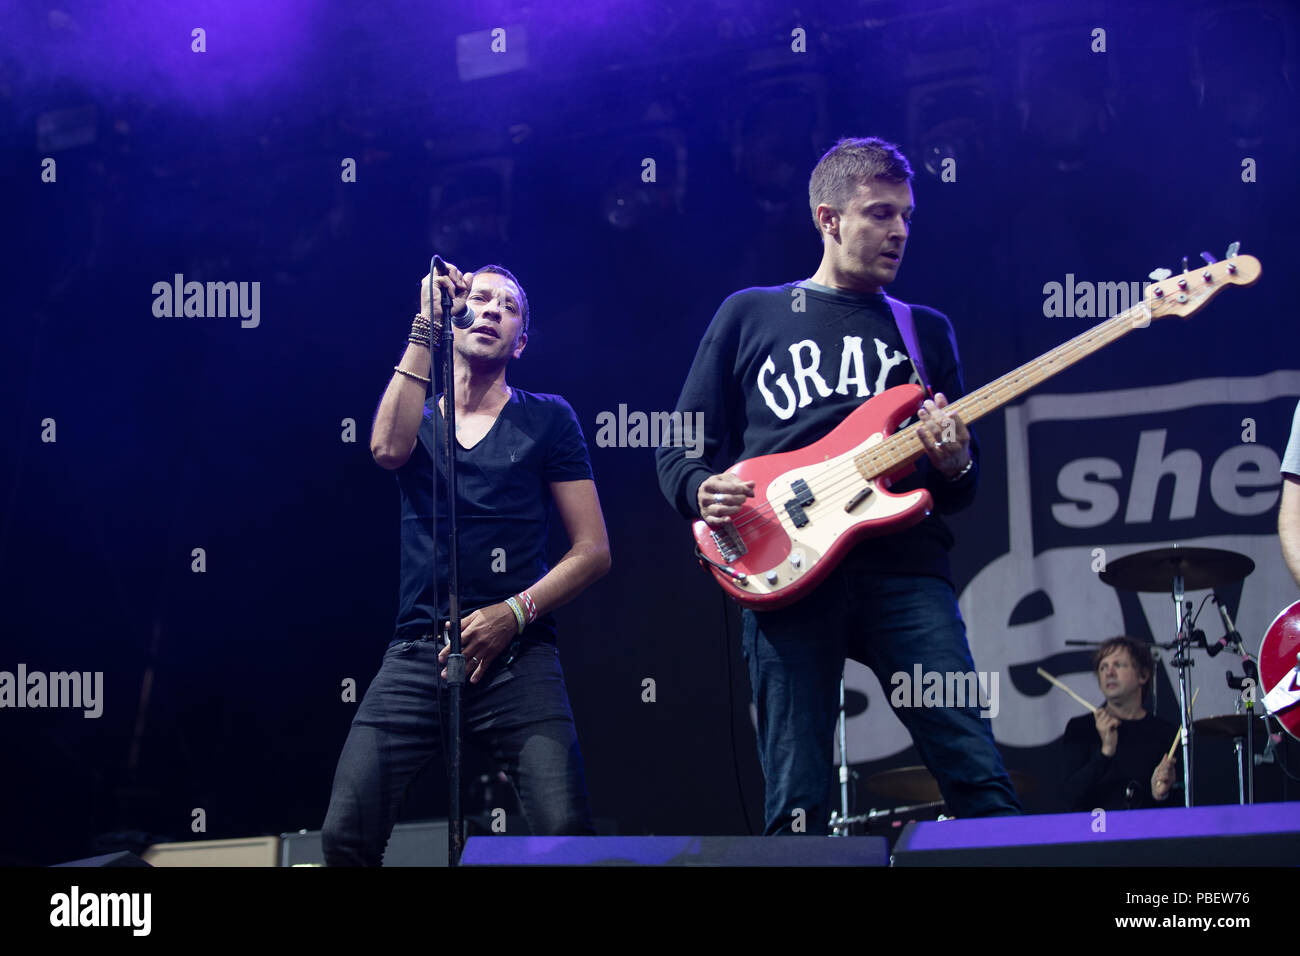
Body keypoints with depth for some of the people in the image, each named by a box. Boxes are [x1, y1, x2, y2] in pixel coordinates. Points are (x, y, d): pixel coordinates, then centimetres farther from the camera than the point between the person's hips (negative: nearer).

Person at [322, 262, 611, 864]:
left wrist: (515, 612, -8)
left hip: (515, 654, -1)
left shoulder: (546, 418, 12)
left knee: (568, 833, -24)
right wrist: (425, 326, -7)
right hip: (416, 656, 2)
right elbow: (388, 448, -9)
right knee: (345, 836, -13)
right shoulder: (418, 416, 17)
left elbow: (593, 550, 8)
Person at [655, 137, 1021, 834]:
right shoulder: (751, 316, 16)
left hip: (903, 567, 2)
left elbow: (963, 491, 21)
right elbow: (678, 451, 16)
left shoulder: (925, 330, 22)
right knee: (797, 807, -6)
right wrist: (704, 490, -7)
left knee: (979, 778, -12)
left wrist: (954, 466, -3)